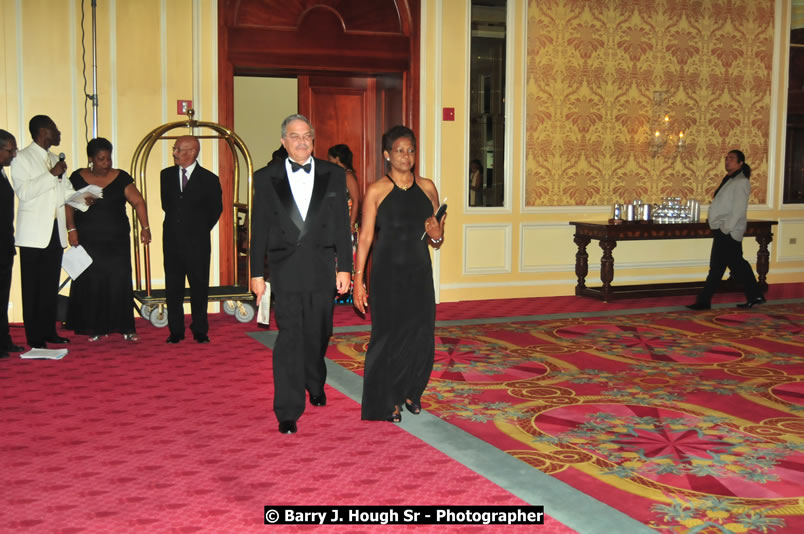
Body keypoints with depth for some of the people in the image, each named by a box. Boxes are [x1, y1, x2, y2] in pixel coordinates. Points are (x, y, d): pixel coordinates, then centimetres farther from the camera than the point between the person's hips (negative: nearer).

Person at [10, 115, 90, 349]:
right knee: (32, 286, -1)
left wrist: (83, 200, -2)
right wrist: (51, 174, -22)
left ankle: (49, 330, 17)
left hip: (56, 232, 7)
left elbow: (66, 189, 18)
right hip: (34, 233, -7)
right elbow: (23, 192, -17)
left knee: (51, 285, 10)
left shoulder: (55, 159, 16)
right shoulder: (21, 158, -6)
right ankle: (34, 337, 3)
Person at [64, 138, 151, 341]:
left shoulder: (120, 178, 2)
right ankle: (94, 328, 9)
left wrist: (145, 227, -12)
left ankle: (125, 327, 4)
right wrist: (71, 229, -9)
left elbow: (138, 202, -2)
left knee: (119, 282, -2)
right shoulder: (78, 178, 4)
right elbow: (68, 205, 3)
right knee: (91, 284, 1)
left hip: (117, 241, 0)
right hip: (88, 242, 0)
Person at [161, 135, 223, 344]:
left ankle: (200, 330, 14)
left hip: (197, 242, -3)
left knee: (199, 287, 3)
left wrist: (201, 230, 9)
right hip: (172, 240, 3)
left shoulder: (209, 179, -4)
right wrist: (175, 224, 13)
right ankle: (176, 331, 14)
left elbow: (216, 209, 6)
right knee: (173, 287, 5)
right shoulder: (166, 175, 6)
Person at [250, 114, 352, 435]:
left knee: (318, 333, 14)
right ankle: (288, 411, -2)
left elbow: (342, 224, 6)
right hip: (286, 269, -2)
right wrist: (256, 273, 2)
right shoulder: (266, 178, 3)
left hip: (322, 267, 2)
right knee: (290, 337, -7)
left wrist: (344, 267, 2)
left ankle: (315, 384, 41)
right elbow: (259, 228, 4)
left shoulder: (334, 175, 6)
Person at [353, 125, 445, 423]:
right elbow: (365, 237, -5)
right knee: (388, 335, 3)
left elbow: (436, 242, 13)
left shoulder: (427, 188, 6)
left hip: (419, 273, 3)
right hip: (387, 274, -3)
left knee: (421, 336, 7)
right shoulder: (377, 191, -4)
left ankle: (411, 392, 30)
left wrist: (436, 235, -10)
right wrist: (358, 280, -10)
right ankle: (387, 402, 19)